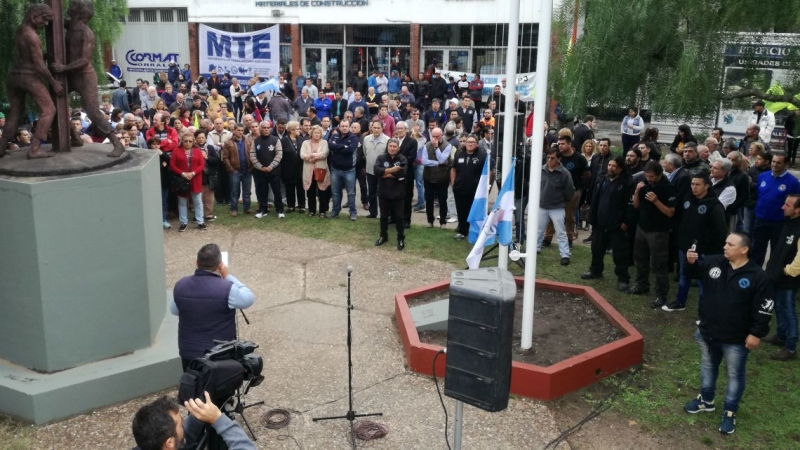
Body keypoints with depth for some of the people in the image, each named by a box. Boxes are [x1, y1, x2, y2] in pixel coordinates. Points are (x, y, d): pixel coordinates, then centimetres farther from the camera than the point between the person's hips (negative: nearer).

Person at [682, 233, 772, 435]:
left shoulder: (757, 276, -17)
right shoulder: (714, 263, -6)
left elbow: (763, 309, -13)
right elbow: (696, 271, 11)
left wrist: (756, 333, -14)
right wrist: (691, 262, -11)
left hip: (736, 339, -5)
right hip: (707, 332, 5)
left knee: (735, 375, 10)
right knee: (708, 367, 22)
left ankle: (729, 413, 25)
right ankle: (706, 400, 42)